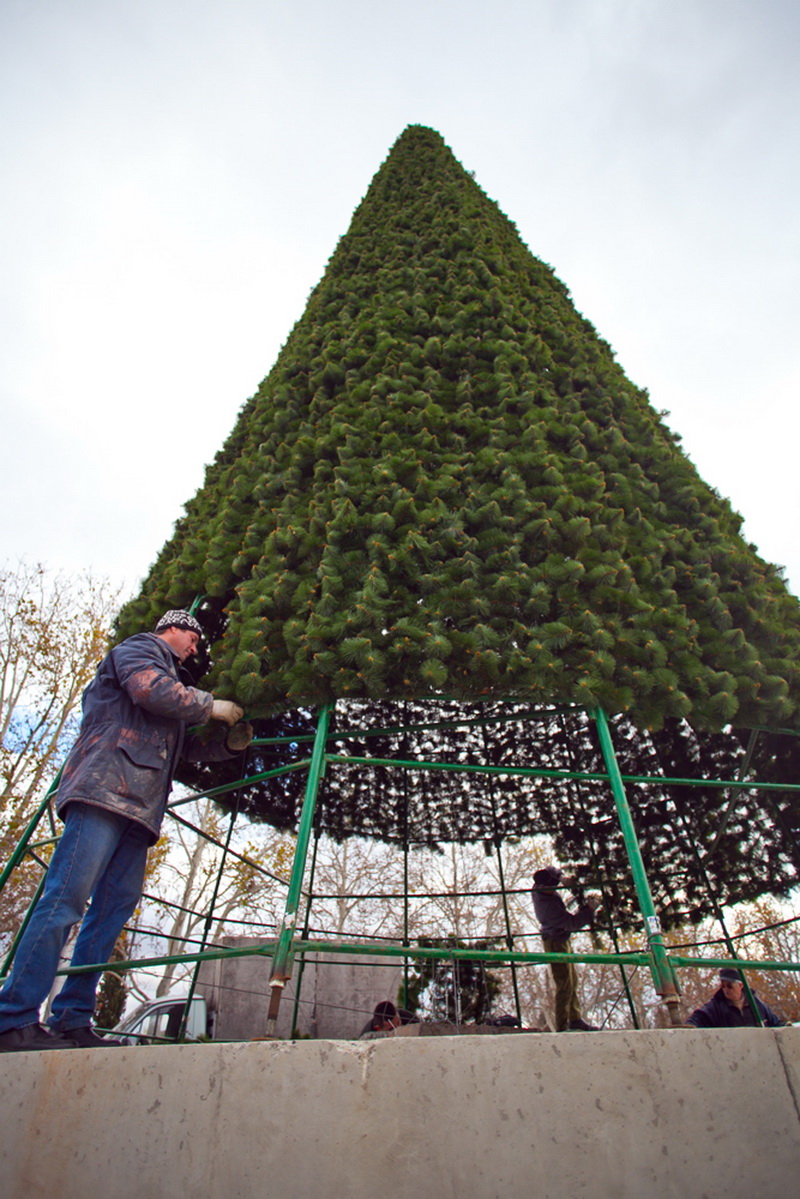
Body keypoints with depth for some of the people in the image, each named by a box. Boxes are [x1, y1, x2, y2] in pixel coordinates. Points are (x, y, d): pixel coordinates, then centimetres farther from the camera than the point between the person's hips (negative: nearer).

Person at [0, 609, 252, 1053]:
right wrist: (211, 705, -3)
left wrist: (229, 745, 18)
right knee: (66, 899, -13)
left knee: (114, 908, 2)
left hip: (138, 807, 9)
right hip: (106, 788, -9)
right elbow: (149, 688, -13)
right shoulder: (138, 648, 10)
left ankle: (72, 1021, 6)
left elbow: (188, 747, 34)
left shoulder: (173, 682, 34)